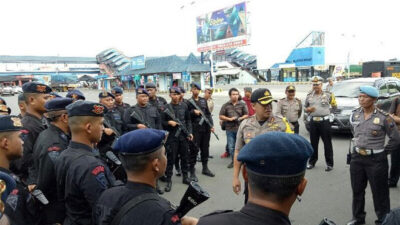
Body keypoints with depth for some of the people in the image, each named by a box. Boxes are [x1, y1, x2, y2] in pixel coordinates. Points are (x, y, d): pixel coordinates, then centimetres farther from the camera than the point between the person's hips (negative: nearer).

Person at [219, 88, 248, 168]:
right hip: (230, 129, 1)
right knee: (231, 147, 6)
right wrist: (229, 119, -8)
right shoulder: (226, 105, 4)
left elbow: (246, 115, 9)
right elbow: (221, 116, 4)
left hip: (240, 128, 0)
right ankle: (233, 161, 20)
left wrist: (240, 118, -9)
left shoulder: (242, 105, 5)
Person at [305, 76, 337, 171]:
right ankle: (312, 162, 23)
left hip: (324, 121, -3)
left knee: (327, 143, 1)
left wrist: (332, 98, -9)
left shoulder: (327, 95, 1)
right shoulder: (309, 96, 10)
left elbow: (334, 106, 6)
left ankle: (329, 163, 11)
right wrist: (308, 109, -6)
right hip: (313, 121, 3)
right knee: (313, 142, 11)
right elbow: (305, 108, 14)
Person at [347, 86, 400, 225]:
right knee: (357, 190, 15)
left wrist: (383, 152, -2)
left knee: (379, 192, 8)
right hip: (357, 158, 5)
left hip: (376, 160, -4)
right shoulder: (355, 115, 1)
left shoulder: (383, 117, -13)